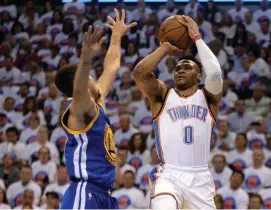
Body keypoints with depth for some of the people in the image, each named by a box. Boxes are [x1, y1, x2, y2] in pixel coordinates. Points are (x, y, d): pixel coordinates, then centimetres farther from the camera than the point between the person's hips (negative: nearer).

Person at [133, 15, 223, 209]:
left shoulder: (208, 98, 9)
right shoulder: (162, 96, 9)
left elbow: (215, 73, -13)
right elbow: (140, 73, -10)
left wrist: (197, 37, -5)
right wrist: (166, 48, 1)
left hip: (200, 178, 2)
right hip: (169, 176, -2)